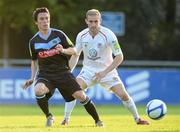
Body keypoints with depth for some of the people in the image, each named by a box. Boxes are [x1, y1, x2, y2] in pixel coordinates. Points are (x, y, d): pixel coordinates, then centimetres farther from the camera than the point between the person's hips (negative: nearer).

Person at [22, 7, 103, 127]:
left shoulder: (59, 34, -2)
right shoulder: (34, 42, 3)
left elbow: (74, 51, 2)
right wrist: (32, 78, 11)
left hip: (63, 72, 0)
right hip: (45, 74, 0)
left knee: (80, 95, -15)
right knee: (38, 90, -33)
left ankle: (98, 120, 5)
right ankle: (49, 116, -8)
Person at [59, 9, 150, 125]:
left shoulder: (108, 35, -20)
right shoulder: (81, 36, -9)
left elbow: (119, 57, -18)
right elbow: (75, 55, 7)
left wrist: (104, 72, -25)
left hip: (107, 70, -2)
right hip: (88, 70, 2)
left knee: (123, 95, -10)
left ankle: (138, 119, 11)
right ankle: (66, 119, -10)